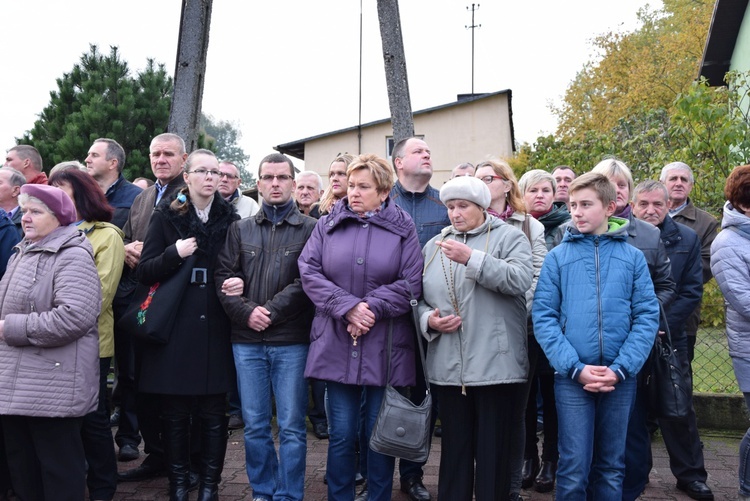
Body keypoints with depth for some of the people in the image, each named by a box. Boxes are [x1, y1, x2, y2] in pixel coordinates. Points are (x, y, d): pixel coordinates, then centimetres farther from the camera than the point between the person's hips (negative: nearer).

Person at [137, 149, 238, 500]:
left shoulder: (230, 219, 7)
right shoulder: (166, 216, 3)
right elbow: (145, 271, 0)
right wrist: (174, 254, -17)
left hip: (215, 329, 1)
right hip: (173, 327, -1)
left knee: (213, 413, 4)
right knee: (174, 412, 5)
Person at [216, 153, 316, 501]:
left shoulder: (310, 229, 2)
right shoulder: (240, 229, 12)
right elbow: (224, 277, 4)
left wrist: (270, 310, -14)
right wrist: (247, 312, -11)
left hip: (291, 341, -3)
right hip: (247, 341, 3)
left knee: (291, 427, 3)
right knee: (254, 426, 10)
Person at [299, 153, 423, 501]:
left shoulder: (402, 229, 3)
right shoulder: (327, 225, 8)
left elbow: (410, 283, -6)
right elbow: (310, 273, -3)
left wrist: (371, 309, -16)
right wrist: (347, 307, -15)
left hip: (385, 348, -1)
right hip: (337, 345, 1)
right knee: (341, 434, 7)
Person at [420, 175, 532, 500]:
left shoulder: (509, 237, 2)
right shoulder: (434, 246, 14)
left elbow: (520, 279, -16)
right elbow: (420, 297, 16)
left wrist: (473, 259, -23)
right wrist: (428, 319, -6)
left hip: (496, 366, -4)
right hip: (447, 367, 4)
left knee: (493, 452, 5)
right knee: (454, 449, 12)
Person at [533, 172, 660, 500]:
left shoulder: (632, 257, 4)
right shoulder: (557, 257, 2)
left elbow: (647, 316, -1)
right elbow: (544, 318, -3)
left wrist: (621, 368, -12)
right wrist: (575, 367, -14)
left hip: (621, 378, 1)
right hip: (572, 378, -1)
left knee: (612, 468, 13)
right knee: (574, 469, 0)